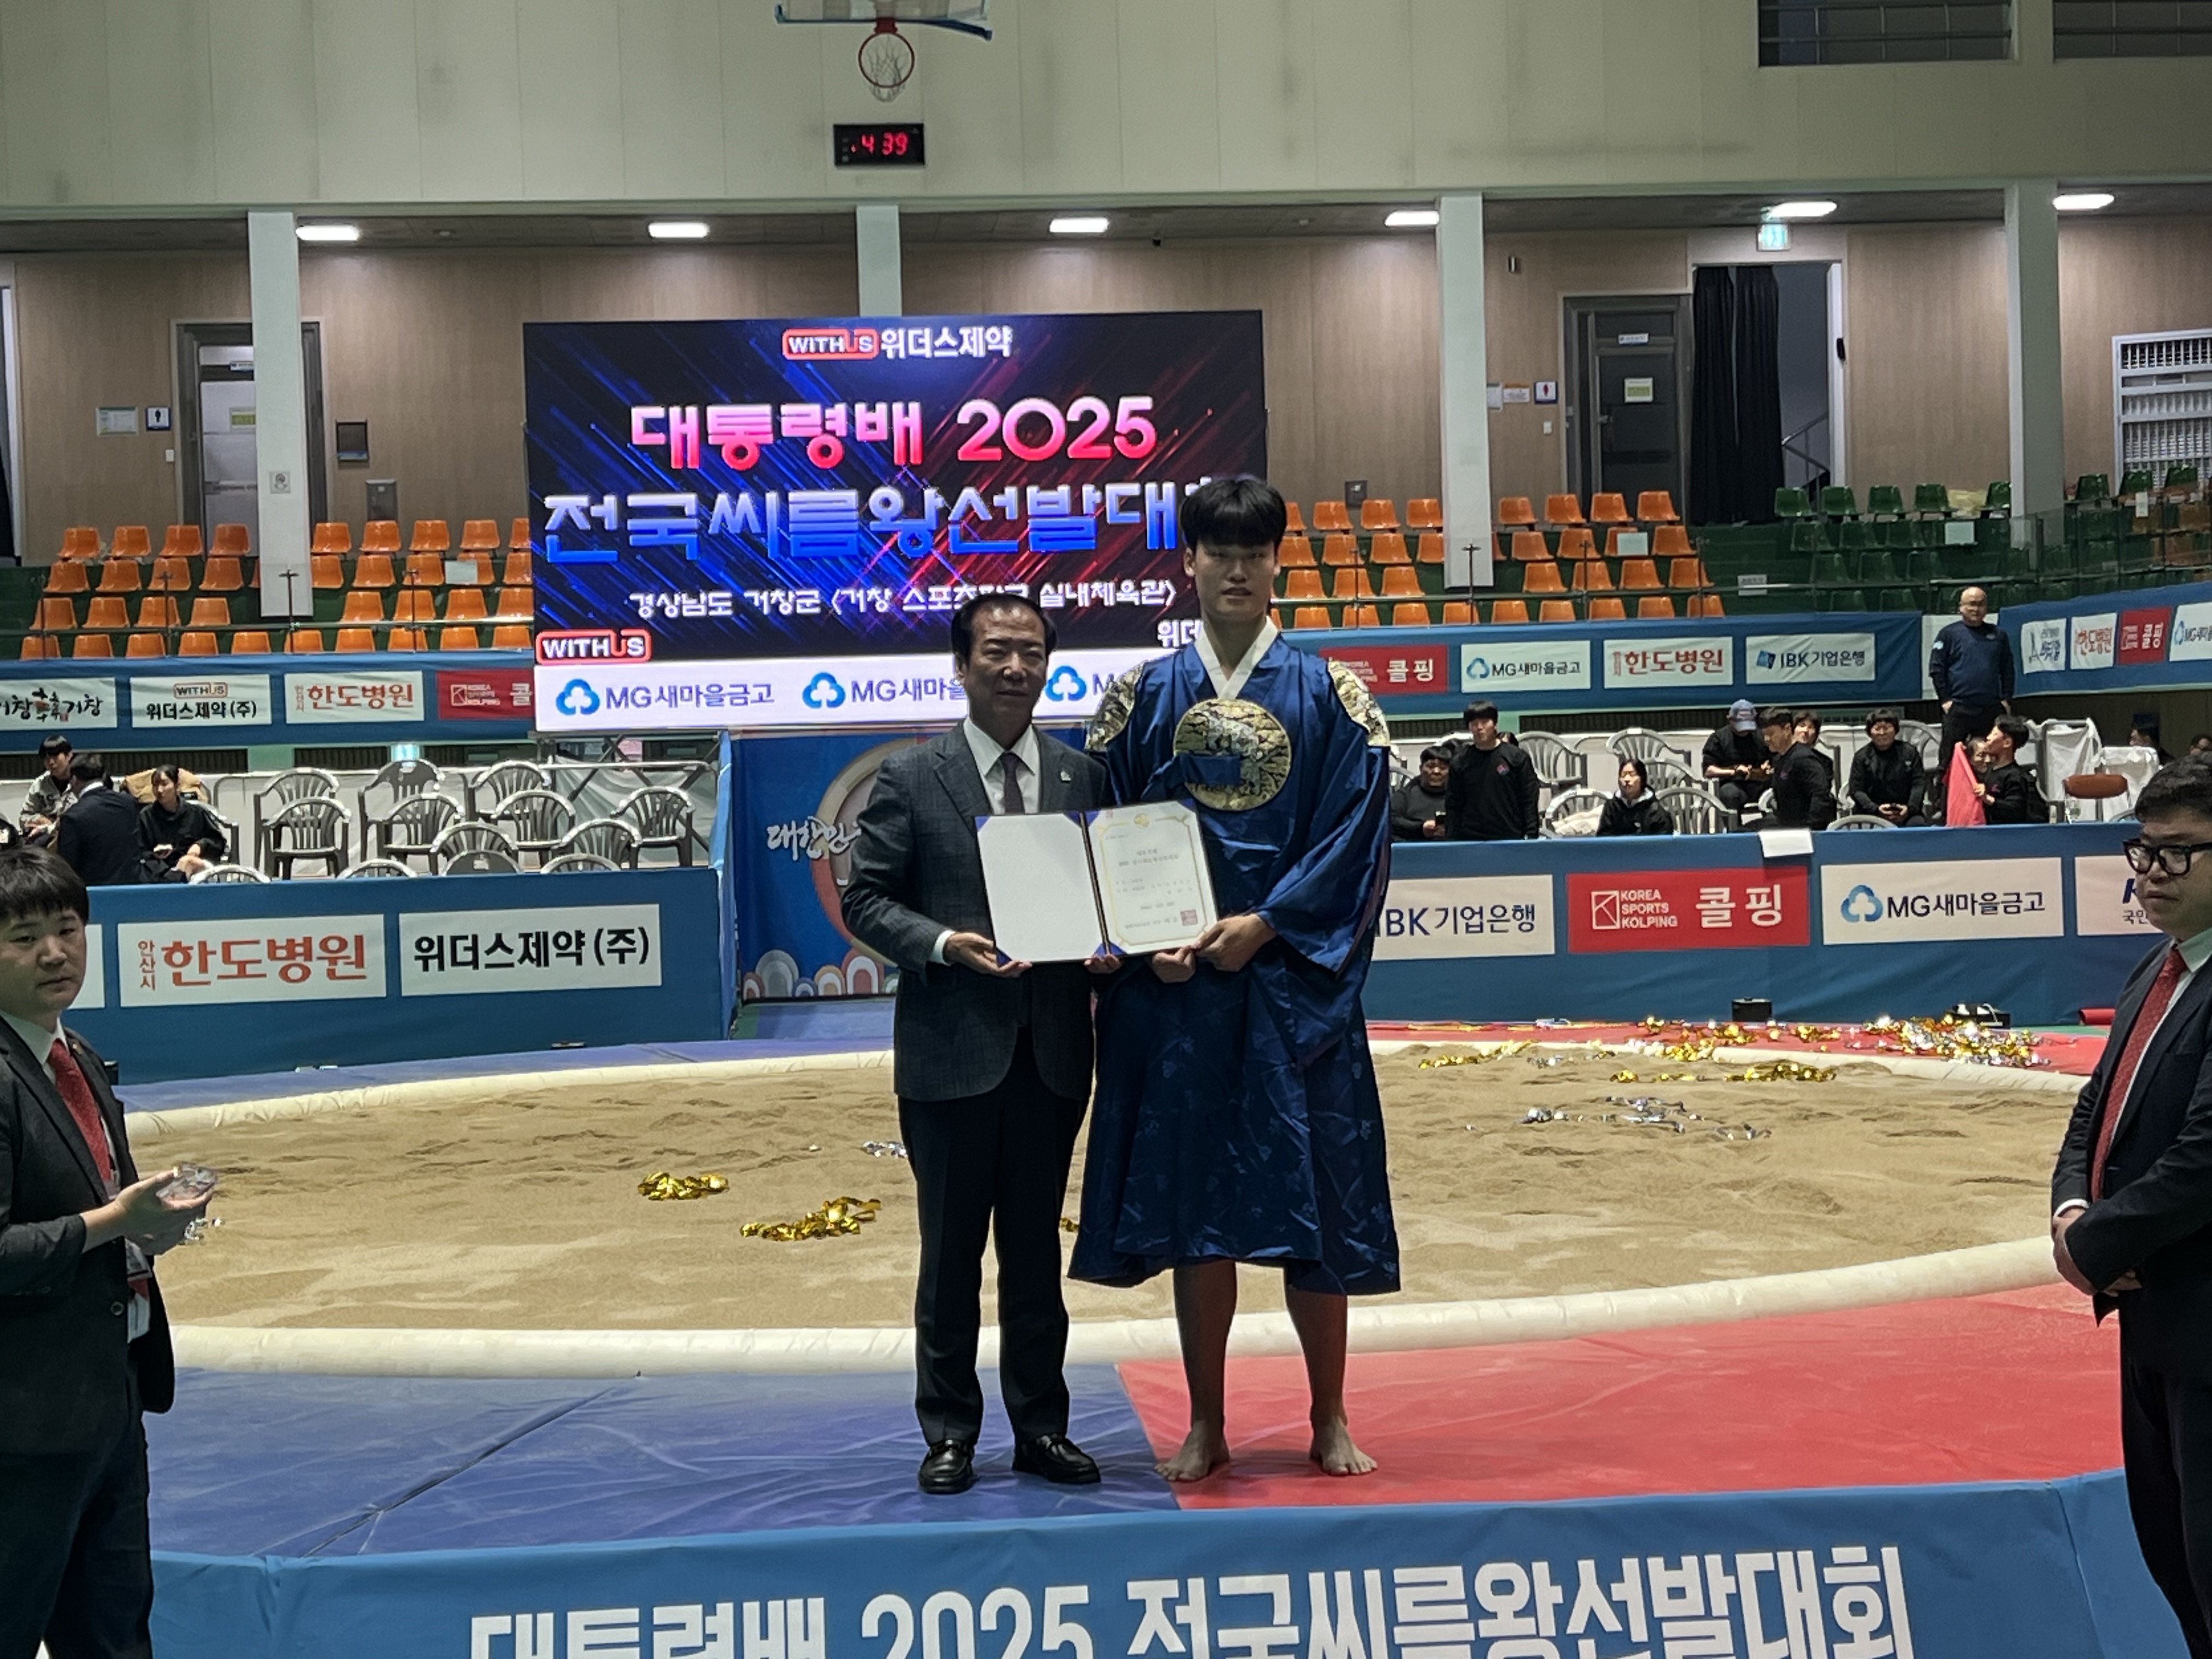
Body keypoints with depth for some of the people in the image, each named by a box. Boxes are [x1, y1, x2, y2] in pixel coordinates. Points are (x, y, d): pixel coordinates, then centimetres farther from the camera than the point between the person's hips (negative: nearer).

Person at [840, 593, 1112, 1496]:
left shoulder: (1083, 775, 8)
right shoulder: (910, 777, -1)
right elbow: (865, 896, -2)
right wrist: (942, 942, -18)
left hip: (1052, 1047, 3)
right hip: (952, 1048, -2)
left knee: (1037, 1247, 12)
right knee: (951, 1248, 8)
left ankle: (1041, 1425, 23)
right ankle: (950, 1431, 20)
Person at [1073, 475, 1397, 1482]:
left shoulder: (1328, 693, 4)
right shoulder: (1143, 697, 7)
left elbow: (1355, 832, -3)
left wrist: (1266, 924, -13)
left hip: (1294, 976, -1)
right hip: (1174, 983, 1)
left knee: (1311, 1195, 3)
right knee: (1193, 1199, 5)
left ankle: (1330, 1422, 17)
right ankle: (1207, 1426, 17)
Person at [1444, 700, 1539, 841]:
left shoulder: (1517, 757, 2)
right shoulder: (1460, 763, 7)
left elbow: (1530, 801, 1)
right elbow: (1452, 806, 8)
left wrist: (1531, 837, -6)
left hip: (1510, 839, -1)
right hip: (1469, 839, 1)